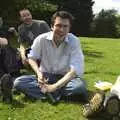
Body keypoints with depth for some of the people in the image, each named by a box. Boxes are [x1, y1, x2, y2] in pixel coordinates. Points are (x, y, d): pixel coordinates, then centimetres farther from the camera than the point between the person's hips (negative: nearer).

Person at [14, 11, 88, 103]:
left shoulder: (74, 41, -18)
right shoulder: (41, 39, -12)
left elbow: (75, 70, -23)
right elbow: (32, 58, 3)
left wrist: (54, 86, -29)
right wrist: (39, 73, -18)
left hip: (64, 78, -2)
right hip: (45, 77, 2)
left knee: (80, 85, -34)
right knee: (18, 82, -23)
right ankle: (54, 93, -28)